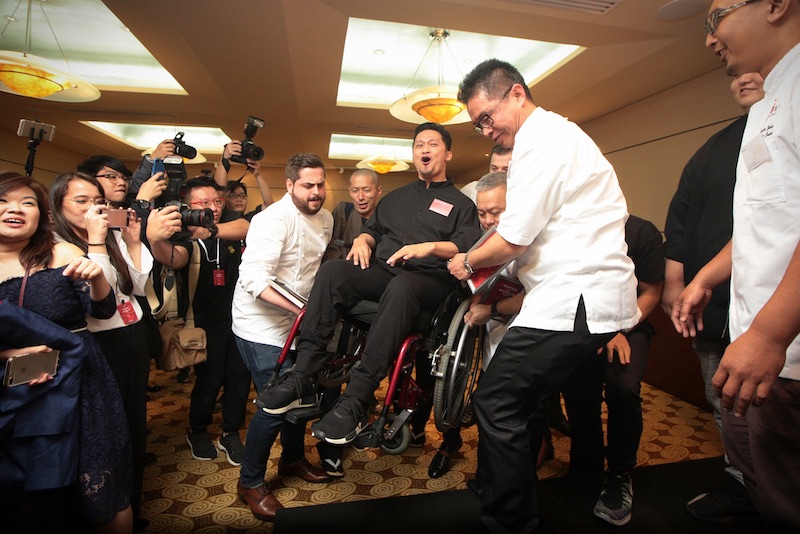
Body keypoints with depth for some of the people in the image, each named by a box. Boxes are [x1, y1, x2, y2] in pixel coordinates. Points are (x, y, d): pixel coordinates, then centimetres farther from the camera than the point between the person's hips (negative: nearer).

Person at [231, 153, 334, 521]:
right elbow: (255, 279, -29)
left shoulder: (325, 218, 6)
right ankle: (250, 482, 18)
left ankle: (292, 459, 41)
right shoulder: (274, 219, -20)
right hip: (260, 326, -8)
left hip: (295, 322, 8)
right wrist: (301, 306, -38)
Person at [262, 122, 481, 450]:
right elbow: (373, 228, 28)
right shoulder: (396, 197, 31)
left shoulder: (461, 204, 15)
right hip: (381, 270, 5)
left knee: (400, 288, -40)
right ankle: (303, 379, -29)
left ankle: (357, 401, -41)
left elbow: (469, 246, 0)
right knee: (331, 270, -25)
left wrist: (430, 246, -18)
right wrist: (362, 240, 4)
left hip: (429, 278, -4)